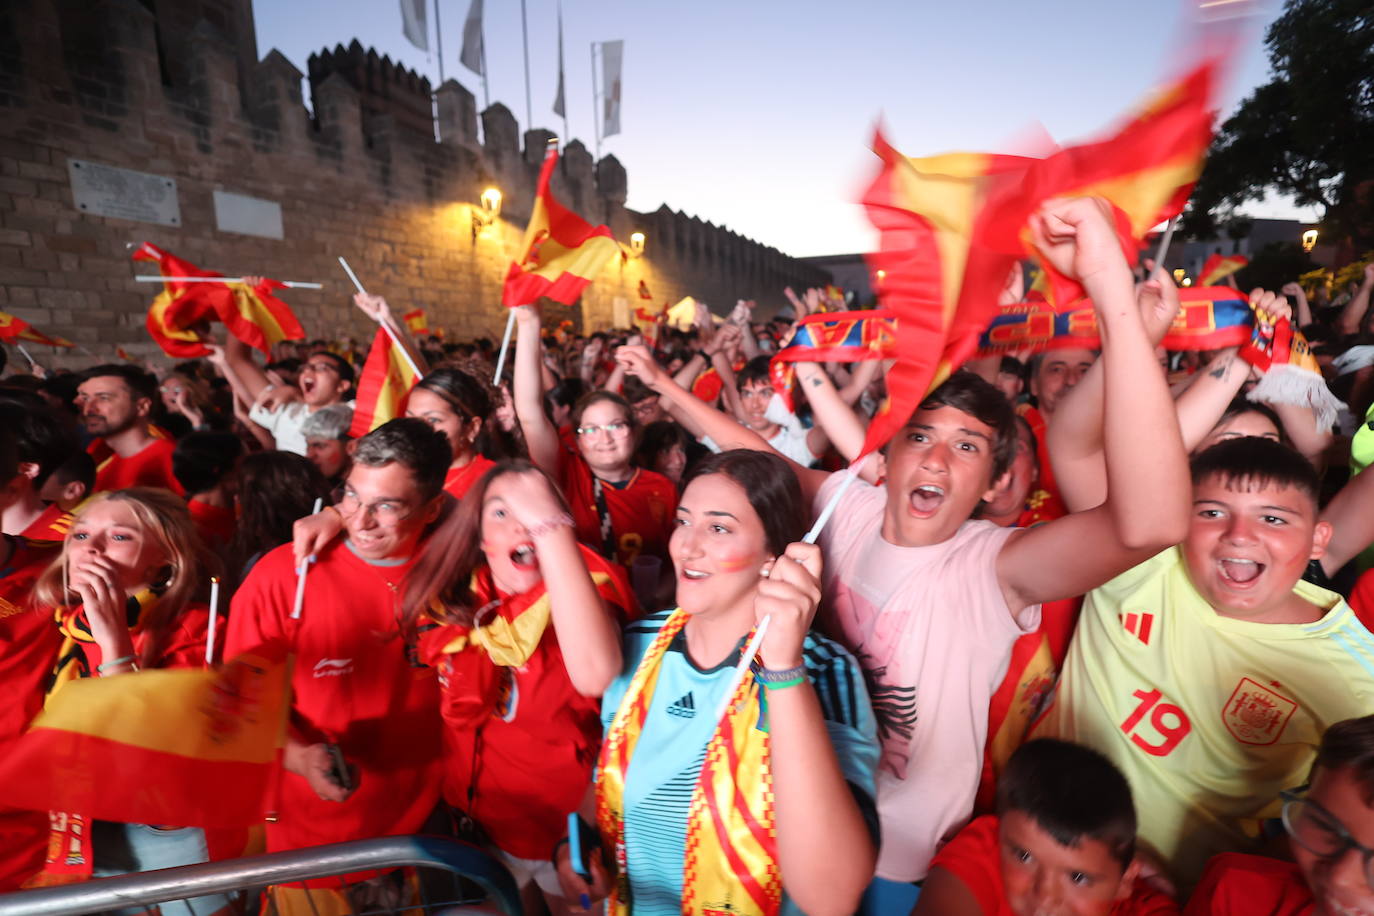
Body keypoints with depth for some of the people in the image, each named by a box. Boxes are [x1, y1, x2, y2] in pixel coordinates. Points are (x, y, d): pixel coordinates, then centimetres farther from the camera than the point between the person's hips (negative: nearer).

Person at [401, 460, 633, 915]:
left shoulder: (584, 584, -24)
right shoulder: (450, 599, -11)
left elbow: (595, 675, -45)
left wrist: (550, 526, -45)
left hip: (569, 822, -3)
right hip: (475, 819, 4)